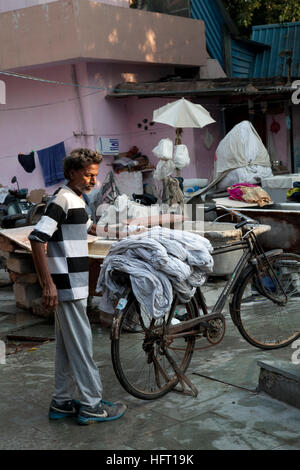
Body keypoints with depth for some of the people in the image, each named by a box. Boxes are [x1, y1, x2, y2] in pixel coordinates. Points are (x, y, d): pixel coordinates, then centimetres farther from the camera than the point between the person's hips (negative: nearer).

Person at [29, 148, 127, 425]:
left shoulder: (77, 200, 16)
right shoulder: (63, 199, -14)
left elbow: (88, 227, 36)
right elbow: (37, 239, -23)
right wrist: (48, 284, -26)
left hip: (74, 285, 10)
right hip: (67, 287, -10)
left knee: (67, 345, 14)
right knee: (81, 344, -3)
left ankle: (62, 402, 22)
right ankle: (92, 405, 5)